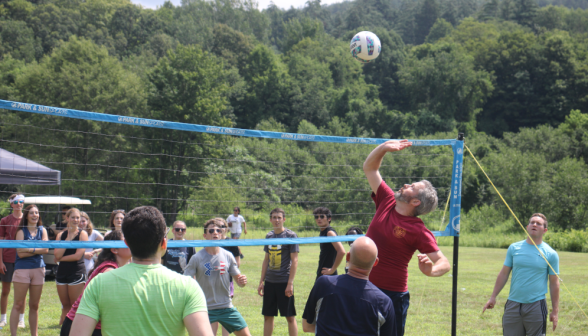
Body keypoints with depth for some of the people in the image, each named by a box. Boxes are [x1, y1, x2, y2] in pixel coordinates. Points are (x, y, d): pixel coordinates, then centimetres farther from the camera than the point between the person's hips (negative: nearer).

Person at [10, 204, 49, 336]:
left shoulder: (42, 230, 10)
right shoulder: (21, 231, 0)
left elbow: (46, 249, -3)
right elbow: (20, 253, -10)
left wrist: (30, 249, -12)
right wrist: (38, 250, -8)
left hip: (38, 269, 4)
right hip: (22, 269, -3)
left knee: (34, 306, 9)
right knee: (18, 305, -6)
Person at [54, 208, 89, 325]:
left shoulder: (82, 234, -3)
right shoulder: (61, 235, 9)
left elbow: (78, 255, -13)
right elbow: (57, 254, -5)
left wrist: (61, 258, -4)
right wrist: (68, 239, -7)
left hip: (77, 272, -5)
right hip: (62, 272, 5)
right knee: (65, 306, 10)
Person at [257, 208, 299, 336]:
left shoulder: (291, 235, -5)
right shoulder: (269, 236, 11)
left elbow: (294, 260, -9)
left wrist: (290, 283, -15)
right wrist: (261, 281, 14)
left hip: (284, 282, -6)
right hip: (270, 282, 6)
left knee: (290, 316, -2)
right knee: (268, 316, 9)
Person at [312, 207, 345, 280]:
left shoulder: (330, 232, -15)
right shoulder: (322, 233, 13)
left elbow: (341, 251, -27)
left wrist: (332, 270, -20)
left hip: (327, 275, -9)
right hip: (321, 274, 9)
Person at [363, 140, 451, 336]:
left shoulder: (418, 230, -14)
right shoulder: (387, 202, 3)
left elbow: (444, 263, -16)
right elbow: (369, 168, 13)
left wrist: (431, 270, -37)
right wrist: (384, 147, 1)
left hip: (392, 295, -6)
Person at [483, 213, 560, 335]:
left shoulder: (550, 254, 0)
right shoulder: (514, 248, 6)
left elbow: (554, 283, 2)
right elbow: (504, 274, 11)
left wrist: (555, 311, 0)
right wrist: (493, 297, 7)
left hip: (536, 306, -2)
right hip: (513, 305, 2)